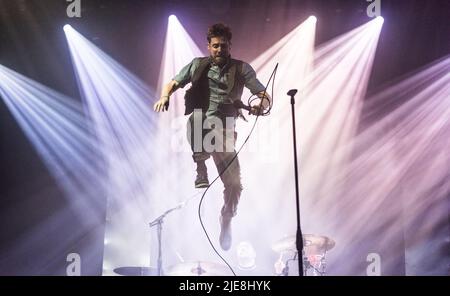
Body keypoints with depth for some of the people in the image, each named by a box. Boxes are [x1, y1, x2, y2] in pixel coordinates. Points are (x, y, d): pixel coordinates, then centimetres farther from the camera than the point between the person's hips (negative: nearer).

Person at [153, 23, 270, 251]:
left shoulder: (241, 69, 12)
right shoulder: (197, 65, 15)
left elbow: (265, 96, 7)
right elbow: (172, 84, 15)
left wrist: (260, 105, -18)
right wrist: (165, 96, -10)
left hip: (224, 131, 1)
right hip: (199, 123, -1)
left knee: (234, 184, -3)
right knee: (198, 117, -39)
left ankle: (226, 221, 24)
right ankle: (200, 168, -27)